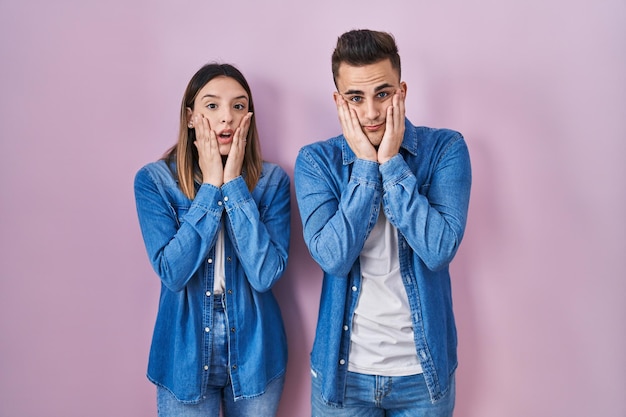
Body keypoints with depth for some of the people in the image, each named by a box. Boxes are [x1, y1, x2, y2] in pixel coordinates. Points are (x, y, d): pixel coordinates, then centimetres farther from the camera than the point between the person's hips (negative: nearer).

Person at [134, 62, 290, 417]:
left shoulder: (272, 180, -8)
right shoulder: (154, 180, -9)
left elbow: (266, 274, -19)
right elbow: (172, 272, -19)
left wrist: (234, 183, -21)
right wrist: (211, 184, -20)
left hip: (255, 352, 1)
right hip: (185, 355, -1)